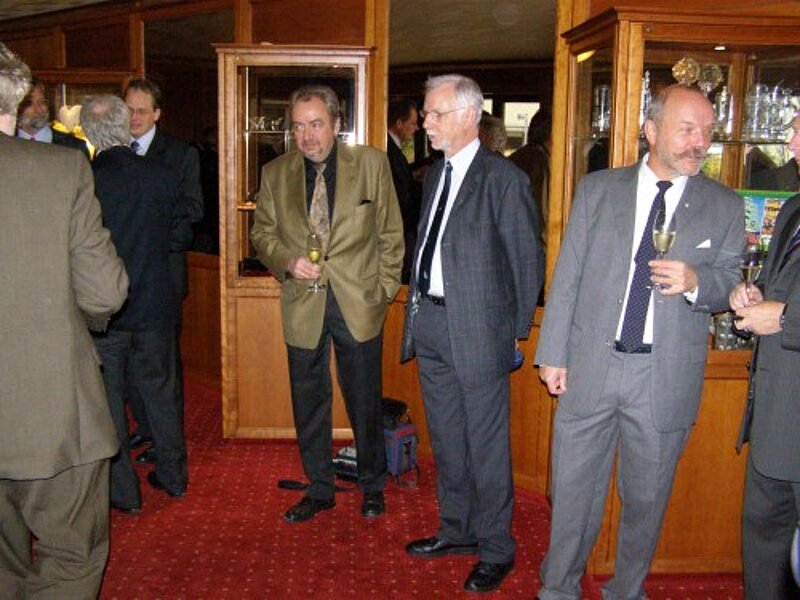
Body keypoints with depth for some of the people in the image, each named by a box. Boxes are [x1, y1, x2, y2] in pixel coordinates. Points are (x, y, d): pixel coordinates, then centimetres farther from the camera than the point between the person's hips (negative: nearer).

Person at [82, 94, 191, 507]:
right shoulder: (161, 176, -8)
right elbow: (181, 234, 2)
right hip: (156, 304, 3)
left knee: (107, 399, 11)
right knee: (160, 391, 19)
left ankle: (122, 491, 21)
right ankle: (172, 475, 31)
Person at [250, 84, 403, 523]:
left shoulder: (371, 164, -2)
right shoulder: (275, 173, 4)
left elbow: (390, 233, 3)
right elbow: (263, 232, 9)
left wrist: (385, 289, -1)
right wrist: (287, 261, -11)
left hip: (359, 304, -2)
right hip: (302, 306, 2)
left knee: (365, 401, 9)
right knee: (308, 403, 11)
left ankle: (373, 485, 30)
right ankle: (319, 489, 29)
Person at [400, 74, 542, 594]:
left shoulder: (504, 180, -12)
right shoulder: (435, 175, 12)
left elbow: (528, 261, -9)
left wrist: (516, 333, -7)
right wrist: (418, 307, 8)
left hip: (478, 330, -8)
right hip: (431, 323, 8)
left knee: (486, 446, 4)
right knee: (446, 440, 19)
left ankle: (496, 550, 22)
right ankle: (457, 531, 36)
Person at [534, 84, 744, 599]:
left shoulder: (725, 207, 2)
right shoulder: (597, 189, 2)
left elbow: (730, 285, 6)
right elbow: (567, 277, 3)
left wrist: (696, 281, -18)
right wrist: (553, 354, -1)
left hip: (666, 378, 0)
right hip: (590, 367, 0)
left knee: (647, 498, 14)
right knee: (574, 490, 11)